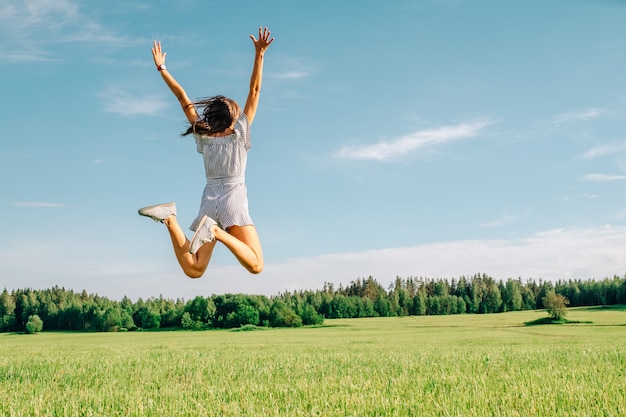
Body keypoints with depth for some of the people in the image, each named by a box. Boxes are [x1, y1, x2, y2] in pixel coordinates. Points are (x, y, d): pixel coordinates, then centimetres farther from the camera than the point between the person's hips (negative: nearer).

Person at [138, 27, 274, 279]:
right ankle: (217, 231, -29)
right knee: (255, 265, -9)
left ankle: (170, 219, -22)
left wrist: (161, 68, 15)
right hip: (234, 200, -4)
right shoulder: (239, 133, 2)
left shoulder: (203, 137, 10)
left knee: (193, 270, -3)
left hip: (209, 203, 4)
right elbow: (254, 90, -1)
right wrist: (259, 54, -6)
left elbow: (183, 98, 11)